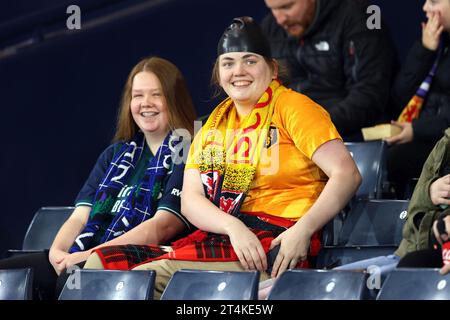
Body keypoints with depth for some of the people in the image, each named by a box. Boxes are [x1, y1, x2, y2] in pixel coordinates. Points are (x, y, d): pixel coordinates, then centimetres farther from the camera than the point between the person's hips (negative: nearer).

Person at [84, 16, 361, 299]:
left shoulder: (291, 107, 3)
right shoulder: (216, 122, 20)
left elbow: (347, 174, -8)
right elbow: (190, 201, 8)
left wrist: (303, 230, -21)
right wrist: (233, 227, -14)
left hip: (276, 245, -7)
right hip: (218, 238, 7)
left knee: (150, 276, -27)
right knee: (100, 262, -10)